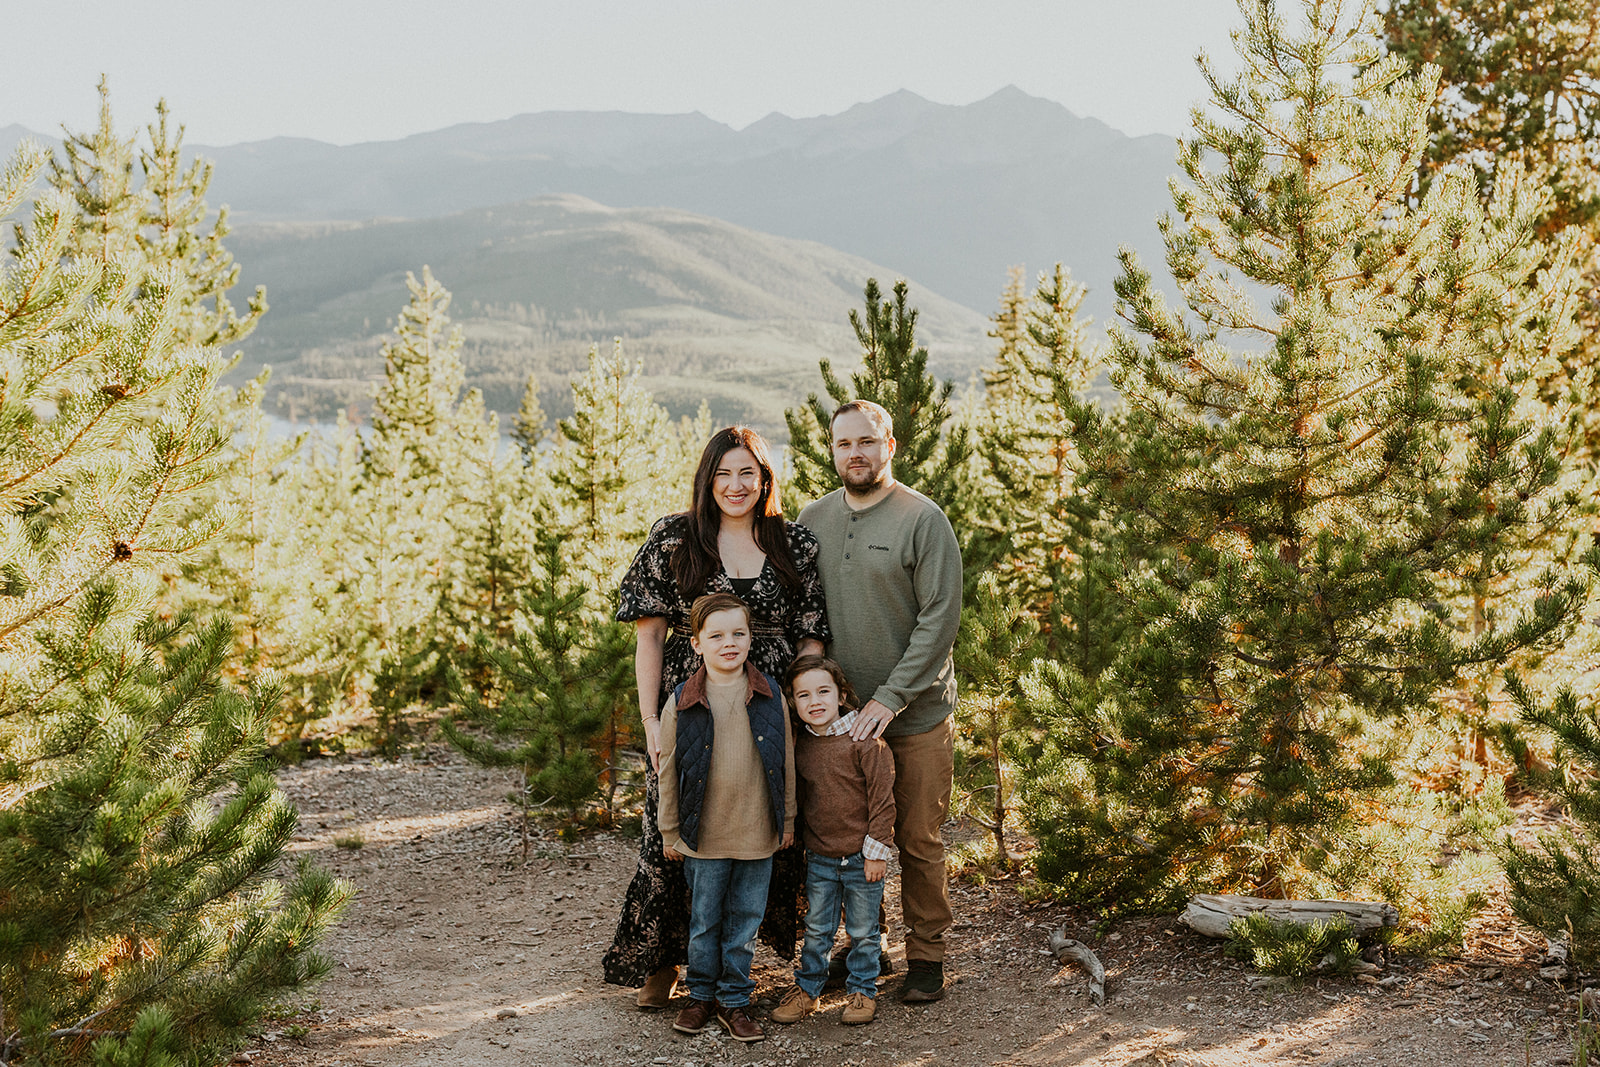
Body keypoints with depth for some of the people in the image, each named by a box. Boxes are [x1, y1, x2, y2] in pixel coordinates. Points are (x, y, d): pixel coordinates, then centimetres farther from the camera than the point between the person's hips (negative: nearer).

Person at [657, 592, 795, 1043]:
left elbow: (787, 762, 6)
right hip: (704, 836, -1)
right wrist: (669, 832, 5)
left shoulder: (771, 697, -3)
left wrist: (788, 819, 9)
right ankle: (701, 995, 28)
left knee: (745, 921, 10)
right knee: (704, 921, 11)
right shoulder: (680, 704, -7)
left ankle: (734, 1001, 23)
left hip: (758, 834, 1)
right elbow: (668, 772, 1)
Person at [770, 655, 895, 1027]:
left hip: (862, 857, -4)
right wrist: (800, 839, 14)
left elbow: (882, 798, -14)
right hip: (819, 857, 4)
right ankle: (806, 988, 29)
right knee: (816, 928, 14)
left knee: (863, 930, 11)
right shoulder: (800, 743, -1)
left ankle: (862, 990, 27)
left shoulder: (865, 741, -17)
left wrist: (877, 851, -13)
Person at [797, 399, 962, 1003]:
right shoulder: (812, 521, 7)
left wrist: (889, 700, -17)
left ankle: (926, 955, 20)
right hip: (839, 717, 4)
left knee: (918, 841, 4)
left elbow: (939, 619, -12)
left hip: (916, 716, -4)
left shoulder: (923, 519, -8)